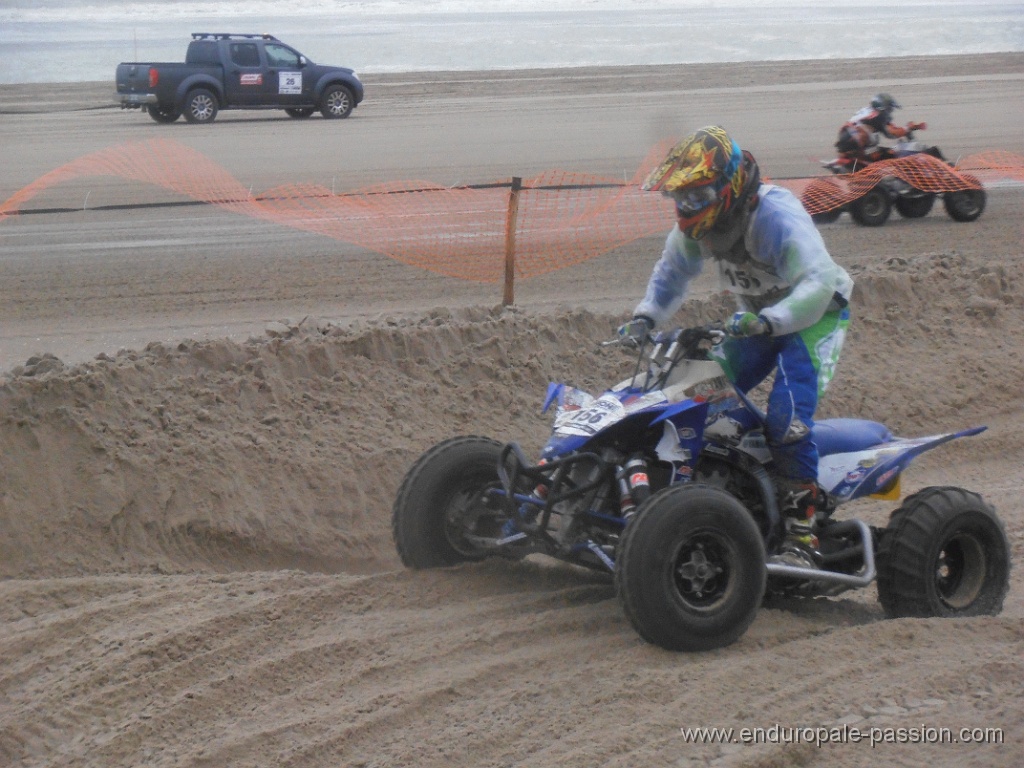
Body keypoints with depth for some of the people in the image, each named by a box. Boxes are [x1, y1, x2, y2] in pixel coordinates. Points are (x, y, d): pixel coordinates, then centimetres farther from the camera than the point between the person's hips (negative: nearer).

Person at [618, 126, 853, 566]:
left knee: (787, 415, -26)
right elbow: (673, 271, 10)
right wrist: (647, 316, -7)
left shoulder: (775, 215, -31)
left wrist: (769, 320, -54)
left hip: (815, 315, -8)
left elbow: (818, 282, -40)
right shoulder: (697, 224, -7)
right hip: (758, 319, 8)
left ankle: (802, 529, -20)